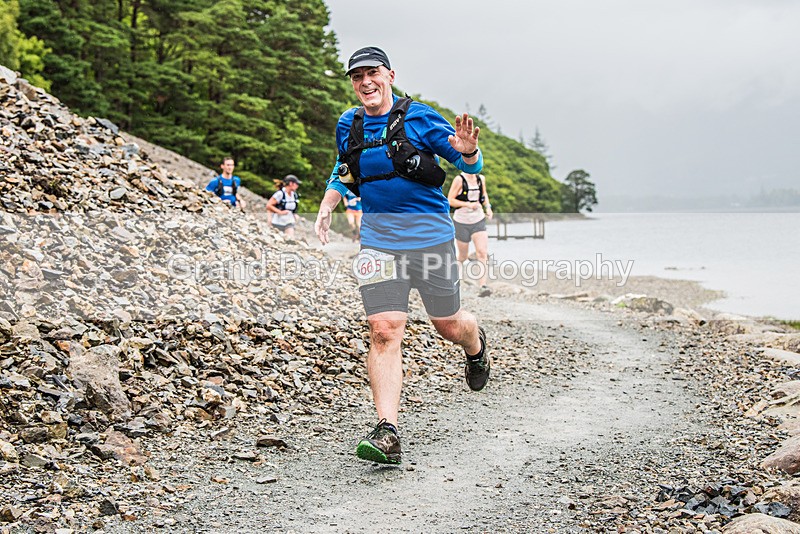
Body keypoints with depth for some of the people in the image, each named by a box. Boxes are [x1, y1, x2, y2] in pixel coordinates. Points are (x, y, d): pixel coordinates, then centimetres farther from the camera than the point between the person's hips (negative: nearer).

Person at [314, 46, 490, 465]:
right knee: (383, 330, -12)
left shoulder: (420, 118, -4)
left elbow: (471, 166, -1)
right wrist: (326, 206, 13)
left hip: (428, 232, -2)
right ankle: (387, 432, -15)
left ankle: (476, 347, 49)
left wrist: (467, 150, -24)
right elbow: (342, 169, 28)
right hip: (378, 237, 3)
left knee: (448, 325, 11)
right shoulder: (348, 126, 9)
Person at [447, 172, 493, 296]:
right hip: (461, 222, -3)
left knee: (482, 253, -16)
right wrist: (468, 204, -22)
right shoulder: (459, 180, -11)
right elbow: (450, 200, -11)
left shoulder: (481, 178, 4)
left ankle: (483, 286, -24)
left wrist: (488, 207, 5)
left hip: (478, 221, 3)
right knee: (462, 257, 9)